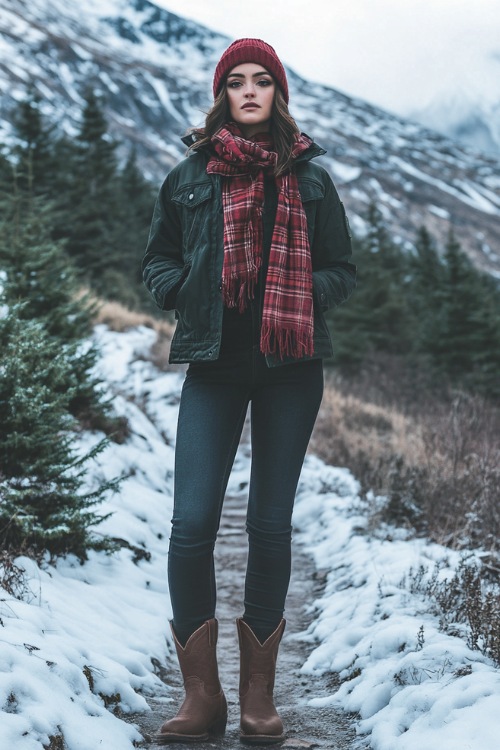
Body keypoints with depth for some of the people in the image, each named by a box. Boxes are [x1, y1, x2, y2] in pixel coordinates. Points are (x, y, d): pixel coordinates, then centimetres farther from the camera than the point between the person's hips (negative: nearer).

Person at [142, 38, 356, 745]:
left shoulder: (309, 177, 7)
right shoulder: (191, 175, 7)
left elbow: (342, 269, 10)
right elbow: (158, 262, 15)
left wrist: (303, 295, -10)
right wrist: (187, 292, -5)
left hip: (291, 367, 0)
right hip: (214, 363, 0)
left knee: (271, 525, 3)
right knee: (191, 524, -10)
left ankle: (258, 693, 15)